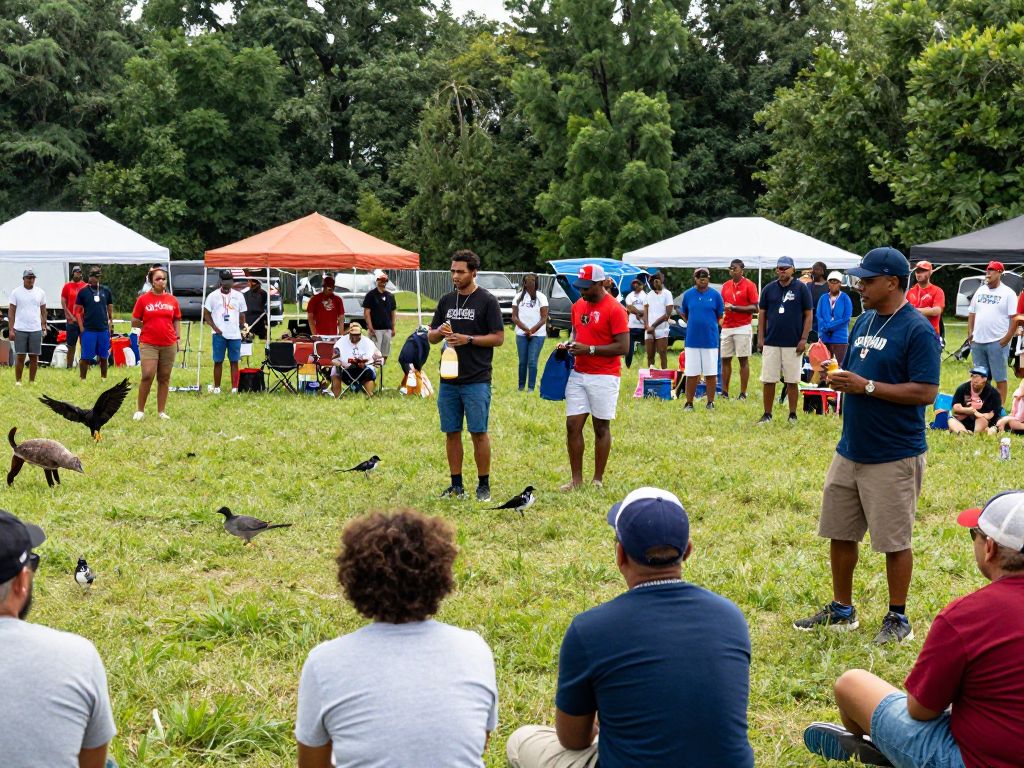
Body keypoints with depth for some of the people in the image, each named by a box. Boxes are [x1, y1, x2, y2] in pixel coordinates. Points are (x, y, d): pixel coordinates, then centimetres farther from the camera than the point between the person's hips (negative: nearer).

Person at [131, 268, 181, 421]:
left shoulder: (172, 300, 8)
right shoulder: (143, 299, 0)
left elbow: (177, 320, 16)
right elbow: (134, 322, 5)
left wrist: (178, 337, 6)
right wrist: (148, 327, 2)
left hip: (169, 345, 3)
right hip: (148, 344, -3)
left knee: (164, 378, 6)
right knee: (147, 376, -13)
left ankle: (162, 411, 14)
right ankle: (140, 410, 0)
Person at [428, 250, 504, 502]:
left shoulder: (487, 301, -3)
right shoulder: (446, 300, 12)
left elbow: (499, 338, -6)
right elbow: (431, 337, 16)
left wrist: (468, 339, -16)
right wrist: (439, 332, -7)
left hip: (477, 380, -5)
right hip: (448, 379, 5)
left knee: (478, 433, -2)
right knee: (451, 432, 7)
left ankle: (484, 485, 7)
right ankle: (456, 485, 15)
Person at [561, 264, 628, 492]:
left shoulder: (614, 309, -12)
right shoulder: (578, 305, 10)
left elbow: (622, 346, -15)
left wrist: (590, 349, -19)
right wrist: (570, 343, 3)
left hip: (604, 377, -6)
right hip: (578, 374, 6)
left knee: (601, 427, 3)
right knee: (573, 425, 1)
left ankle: (598, 480, 12)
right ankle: (576, 479, 9)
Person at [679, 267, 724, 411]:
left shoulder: (715, 295, 0)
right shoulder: (688, 294, 4)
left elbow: (720, 316, 8)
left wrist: (708, 326, 4)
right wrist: (694, 325, 7)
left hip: (710, 339, -1)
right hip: (692, 339, 1)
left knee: (711, 373, 4)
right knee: (691, 374, 3)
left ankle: (710, 402, 14)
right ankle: (689, 403, 10)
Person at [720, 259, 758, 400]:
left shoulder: (749, 285, -4)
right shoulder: (726, 285, 13)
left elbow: (755, 308, -9)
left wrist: (735, 308, -16)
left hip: (743, 327, -5)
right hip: (727, 327, 5)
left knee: (743, 360, -2)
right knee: (725, 359, 5)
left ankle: (743, 393, 0)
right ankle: (724, 392, 10)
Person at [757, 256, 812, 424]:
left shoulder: (801, 288, -1)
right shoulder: (769, 289, 7)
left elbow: (808, 314, 0)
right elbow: (762, 314, 11)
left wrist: (804, 339, -7)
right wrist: (760, 338, 4)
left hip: (793, 343, -2)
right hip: (771, 342, 2)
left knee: (792, 381, 4)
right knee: (768, 380, 3)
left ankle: (792, 415, 13)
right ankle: (767, 414, 11)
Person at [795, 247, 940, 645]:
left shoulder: (917, 329, -14)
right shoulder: (864, 322, 11)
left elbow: (926, 392, -20)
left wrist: (867, 387, -23)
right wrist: (841, 380, -1)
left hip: (894, 458, -8)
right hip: (850, 451, 8)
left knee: (895, 541, 3)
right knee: (839, 533, 14)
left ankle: (898, 619, 17)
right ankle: (842, 609, 29)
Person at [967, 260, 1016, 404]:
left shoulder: (1008, 293, -4)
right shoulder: (980, 291, 13)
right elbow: (972, 313, 20)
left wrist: (1007, 337, -14)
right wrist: (970, 332, 9)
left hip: (997, 342, -6)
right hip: (977, 342, 6)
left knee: (1000, 377, -2)